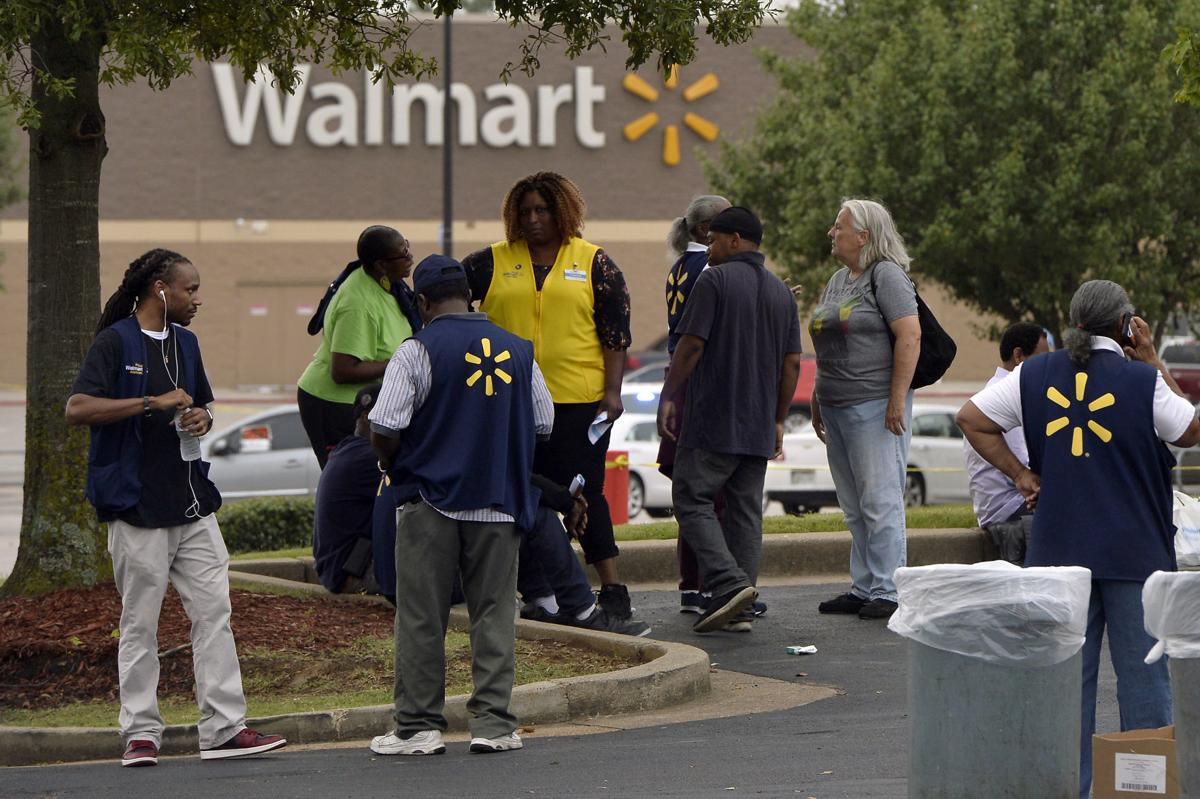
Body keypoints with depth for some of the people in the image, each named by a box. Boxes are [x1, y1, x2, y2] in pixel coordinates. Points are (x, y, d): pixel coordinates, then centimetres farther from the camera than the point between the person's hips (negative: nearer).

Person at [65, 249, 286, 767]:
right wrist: (153, 402, -21)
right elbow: (77, 409, -19)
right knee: (140, 623, 0)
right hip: (137, 505, -7)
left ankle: (224, 729, 3)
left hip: (192, 501, 7)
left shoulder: (184, 342, 16)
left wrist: (203, 417, 4)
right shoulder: (115, 343, -7)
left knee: (214, 612, 1)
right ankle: (140, 734, 6)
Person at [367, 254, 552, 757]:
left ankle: (418, 725, 4)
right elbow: (543, 424, 12)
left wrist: (395, 469, 8)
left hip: (430, 502, -3)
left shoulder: (417, 352, -8)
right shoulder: (518, 350, 6)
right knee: (494, 613, 7)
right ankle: (492, 722, 4)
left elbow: (384, 431, -12)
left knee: (421, 619, 3)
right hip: (500, 504, 3)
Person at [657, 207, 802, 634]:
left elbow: (691, 345, -12)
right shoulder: (781, 291, 13)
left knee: (692, 500, -2)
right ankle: (741, 610, 4)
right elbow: (792, 363, 12)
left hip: (713, 422, -6)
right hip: (759, 427, 6)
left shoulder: (714, 281, -7)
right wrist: (779, 419, 18)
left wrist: (668, 397, -5)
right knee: (746, 510, 8)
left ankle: (729, 583, -20)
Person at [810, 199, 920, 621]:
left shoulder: (886, 276, -9)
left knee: (880, 501, -8)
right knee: (854, 507, 11)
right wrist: (817, 401, 22)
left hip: (874, 407, -9)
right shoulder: (838, 279, 18)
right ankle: (862, 588, 15)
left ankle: (887, 591, -5)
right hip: (837, 407, 9)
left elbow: (910, 336, -17)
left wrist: (897, 399, -21)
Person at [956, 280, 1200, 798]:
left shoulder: (1035, 375, 2)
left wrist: (1019, 474, 8)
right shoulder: (1143, 381, -9)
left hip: (1058, 549, 3)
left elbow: (972, 419, 6)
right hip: (1136, 552, -3)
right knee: (1144, 676, 4)